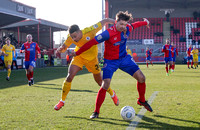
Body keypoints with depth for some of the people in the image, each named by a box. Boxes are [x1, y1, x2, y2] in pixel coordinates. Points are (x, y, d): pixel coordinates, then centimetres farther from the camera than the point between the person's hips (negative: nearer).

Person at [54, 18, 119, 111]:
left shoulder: (89, 31, -33)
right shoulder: (71, 38, -22)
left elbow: (104, 21, -24)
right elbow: (64, 47, -6)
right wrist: (60, 49, -30)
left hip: (92, 59, -2)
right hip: (79, 57, 2)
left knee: (100, 82, 9)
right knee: (69, 77, -17)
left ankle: (112, 93, 42)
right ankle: (62, 101, 1)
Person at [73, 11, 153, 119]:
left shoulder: (127, 29, -7)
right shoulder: (108, 33, -25)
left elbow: (134, 25, 18)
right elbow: (92, 42, -23)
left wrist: (145, 22, 38)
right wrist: (77, 53, -19)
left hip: (124, 58, 6)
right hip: (110, 61, -5)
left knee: (141, 78, -3)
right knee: (105, 86, -18)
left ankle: (142, 101, 22)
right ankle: (96, 112, -4)